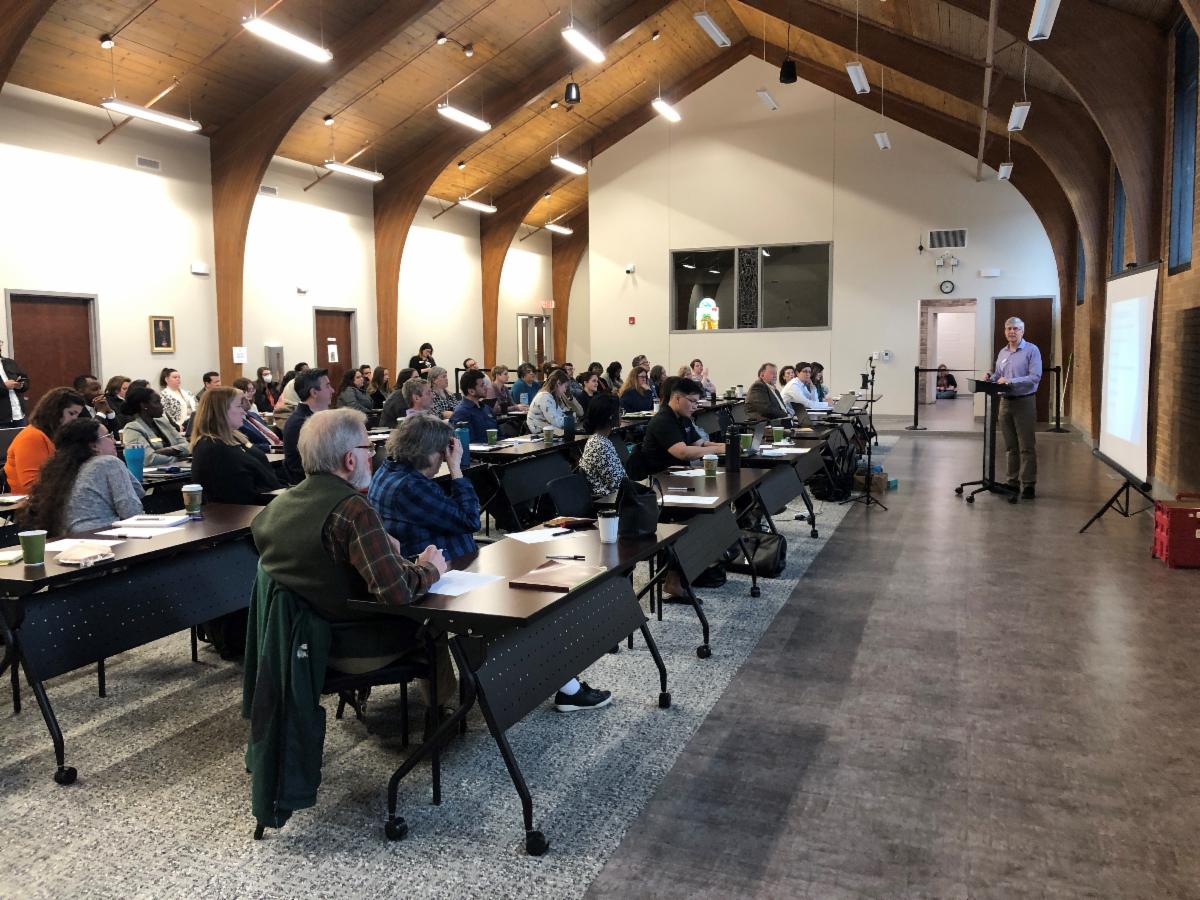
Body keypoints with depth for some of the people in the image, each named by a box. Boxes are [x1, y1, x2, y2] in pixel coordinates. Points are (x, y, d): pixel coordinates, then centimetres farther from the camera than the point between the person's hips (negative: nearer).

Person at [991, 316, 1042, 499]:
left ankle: (1029, 484, 1)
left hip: (1024, 402, -6)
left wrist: (1010, 381, -22)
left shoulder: (1032, 350, -6)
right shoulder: (1002, 352, 13)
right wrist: (991, 378, -3)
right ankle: (1013, 481, 18)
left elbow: (1035, 377, -15)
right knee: (1011, 446, 11)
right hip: (1006, 402, 6)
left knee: (1027, 447, -3)